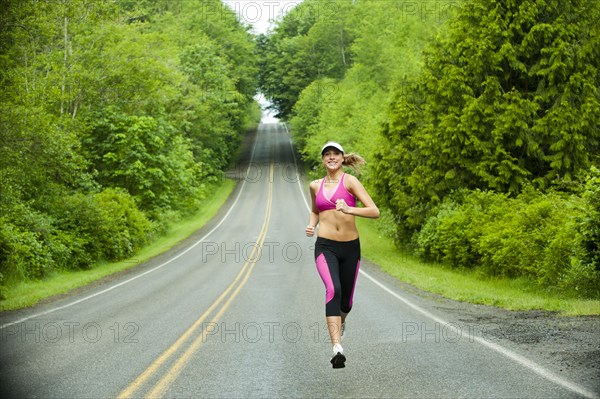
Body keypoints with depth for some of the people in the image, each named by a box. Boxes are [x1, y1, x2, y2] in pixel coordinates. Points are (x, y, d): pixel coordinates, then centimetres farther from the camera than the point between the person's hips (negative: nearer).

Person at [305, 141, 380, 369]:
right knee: (333, 290, -26)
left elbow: (375, 211, -12)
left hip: (350, 247, 0)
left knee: (346, 300, 12)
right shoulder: (315, 186, 9)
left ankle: (340, 322, 51)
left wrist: (349, 210, -27)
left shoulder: (349, 181, -4)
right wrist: (311, 225, 8)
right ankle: (337, 348, -35)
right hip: (325, 247, 0)